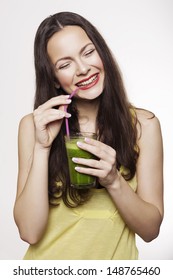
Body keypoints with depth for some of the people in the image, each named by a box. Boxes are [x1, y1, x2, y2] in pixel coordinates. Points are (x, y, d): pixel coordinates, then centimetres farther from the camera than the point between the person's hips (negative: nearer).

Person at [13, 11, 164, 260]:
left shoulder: (143, 124, -6)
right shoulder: (33, 126, -6)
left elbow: (151, 229, -5)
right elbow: (29, 232, -12)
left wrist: (114, 180, -20)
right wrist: (41, 147, -19)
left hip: (113, 263, 0)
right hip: (48, 265, 0)